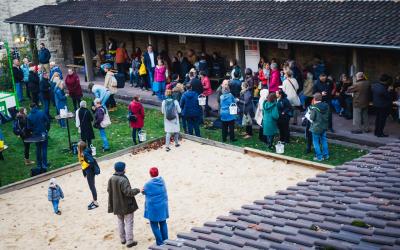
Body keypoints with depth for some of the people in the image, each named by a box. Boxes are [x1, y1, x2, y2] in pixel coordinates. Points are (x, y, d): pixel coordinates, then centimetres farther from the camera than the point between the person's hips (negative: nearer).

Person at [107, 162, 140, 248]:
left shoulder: (111, 179, -3)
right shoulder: (123, 180, -27)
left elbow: (108, 190, 8)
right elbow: (128, 192, -28)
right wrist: (137, 190, -16)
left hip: (116, 205, 7)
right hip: (126, 205, -7)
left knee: (120, 222, 21)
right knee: (128, 223, 4)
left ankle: (123, 239, 30)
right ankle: (129, 241, 8)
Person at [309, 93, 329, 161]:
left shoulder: (314, 107, -21)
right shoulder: (326, 106, -2)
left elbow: (312, 118, -17)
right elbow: (328, 116, 7)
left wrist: (309, 115, 3)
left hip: (316, 127, -6)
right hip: (324, 126, 6)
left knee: (316, 142, 6)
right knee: (324, 141, 19)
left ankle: (319, 157, 9)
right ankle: (326, 155, 25)